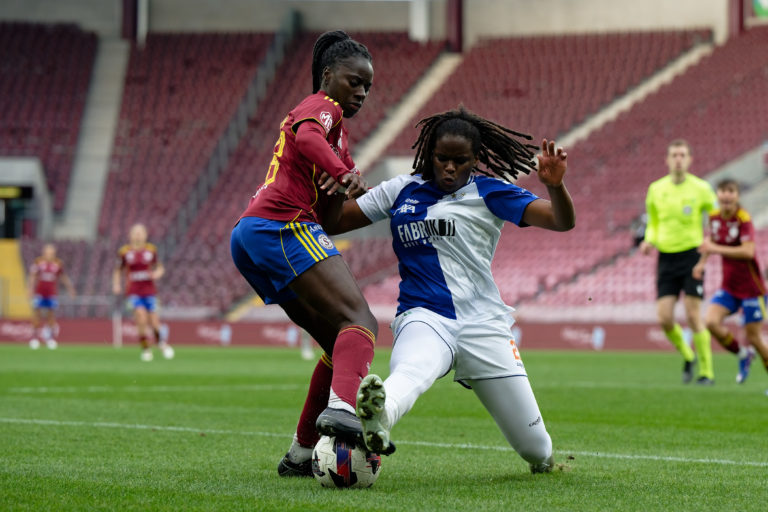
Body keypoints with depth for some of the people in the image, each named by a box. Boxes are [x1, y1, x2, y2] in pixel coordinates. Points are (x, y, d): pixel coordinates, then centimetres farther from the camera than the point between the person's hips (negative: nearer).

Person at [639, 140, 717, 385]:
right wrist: (649, 240, -2)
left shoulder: (700, 188, -4)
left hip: (691, 254, -3)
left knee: (693, 316, -9)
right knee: (664, 319, -5)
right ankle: (687, 357, 22)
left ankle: (706, 372, 2)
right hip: (666, 257, 3)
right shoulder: (656, 189, 6)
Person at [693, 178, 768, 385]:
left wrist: (715, 248, -29)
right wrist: (702, 262, 11)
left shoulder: (743, 219, -17)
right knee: (710, 321, -16)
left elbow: (748, 251, -29)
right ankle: (742, 354, 10)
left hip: (750, 287, -5)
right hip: (728, 286, 5)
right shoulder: (714, 217, 2)